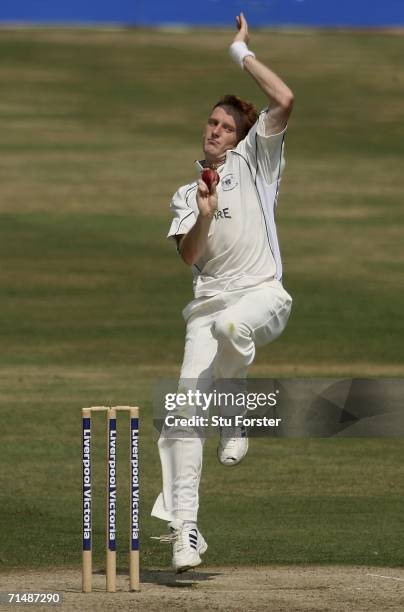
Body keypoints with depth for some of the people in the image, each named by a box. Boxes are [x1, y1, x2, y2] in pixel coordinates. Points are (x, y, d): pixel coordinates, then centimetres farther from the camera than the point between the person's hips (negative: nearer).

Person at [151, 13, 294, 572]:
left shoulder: (255, 161, 11)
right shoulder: (185, 194, 22)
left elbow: (285, 101, -5)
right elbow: (188, 256, 6)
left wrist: (242, 52, 3)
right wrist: (204, 217, -11)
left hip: (262, 294, -4)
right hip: (208, 302, 4)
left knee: (231, 323, -41)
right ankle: (182, 526, -10)